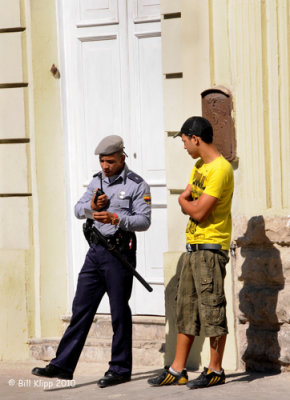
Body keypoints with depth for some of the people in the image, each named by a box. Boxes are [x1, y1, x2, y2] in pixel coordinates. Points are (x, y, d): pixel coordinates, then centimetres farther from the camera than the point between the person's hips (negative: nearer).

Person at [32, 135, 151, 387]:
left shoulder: (137, 185, -5)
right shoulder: (98, 181, 14)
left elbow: (144, 221, -11)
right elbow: (78, 210, 14)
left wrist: (116, 219, -25)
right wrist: (91, 207, -7)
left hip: (120, 252, -6)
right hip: (96, 251, 6)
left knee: (119, 311, 0)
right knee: (81, 307, 6)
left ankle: (120, 369, 10)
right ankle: (63, 365, 8)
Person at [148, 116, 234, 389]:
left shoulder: (221, 169, -15)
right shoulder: (199, 167, 16)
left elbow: (198, 212, -18)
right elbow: (185, 201, 14)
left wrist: (188, 203, 2)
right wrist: (194, 205, -7)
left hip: (211, 247, -9)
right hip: (193, 246, 9)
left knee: (211, 309, -4)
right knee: (185, 308, 9)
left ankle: (215, 370, 4)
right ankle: (177, 371, 13)